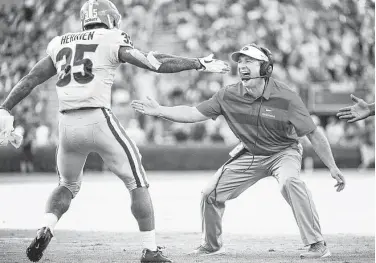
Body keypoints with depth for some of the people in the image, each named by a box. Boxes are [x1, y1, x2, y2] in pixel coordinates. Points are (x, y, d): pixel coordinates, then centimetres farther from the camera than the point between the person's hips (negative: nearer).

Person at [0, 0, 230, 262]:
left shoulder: (60, 44, 18)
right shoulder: (112, 41, 4)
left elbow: (30, 79, 17)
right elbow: (157, 64, 1)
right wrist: (200, 64, 8)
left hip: (68, 124, 5)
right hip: (98, 120, -5)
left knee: (68, 186, 26)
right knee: (137, 184, 10)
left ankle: (45, 230, 1)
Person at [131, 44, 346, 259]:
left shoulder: (286, 97, -25)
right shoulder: (229, 96, -14)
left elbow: (313, 134, -19)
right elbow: (193, 114, -10)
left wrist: (333, 168, -20)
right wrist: (159, 110, -22)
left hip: (283, 152, -5)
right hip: (250, 155, 5)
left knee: (290, 181, -36)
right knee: (211, 193, 2)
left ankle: (317, 244, -29)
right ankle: (212, 246, 28)